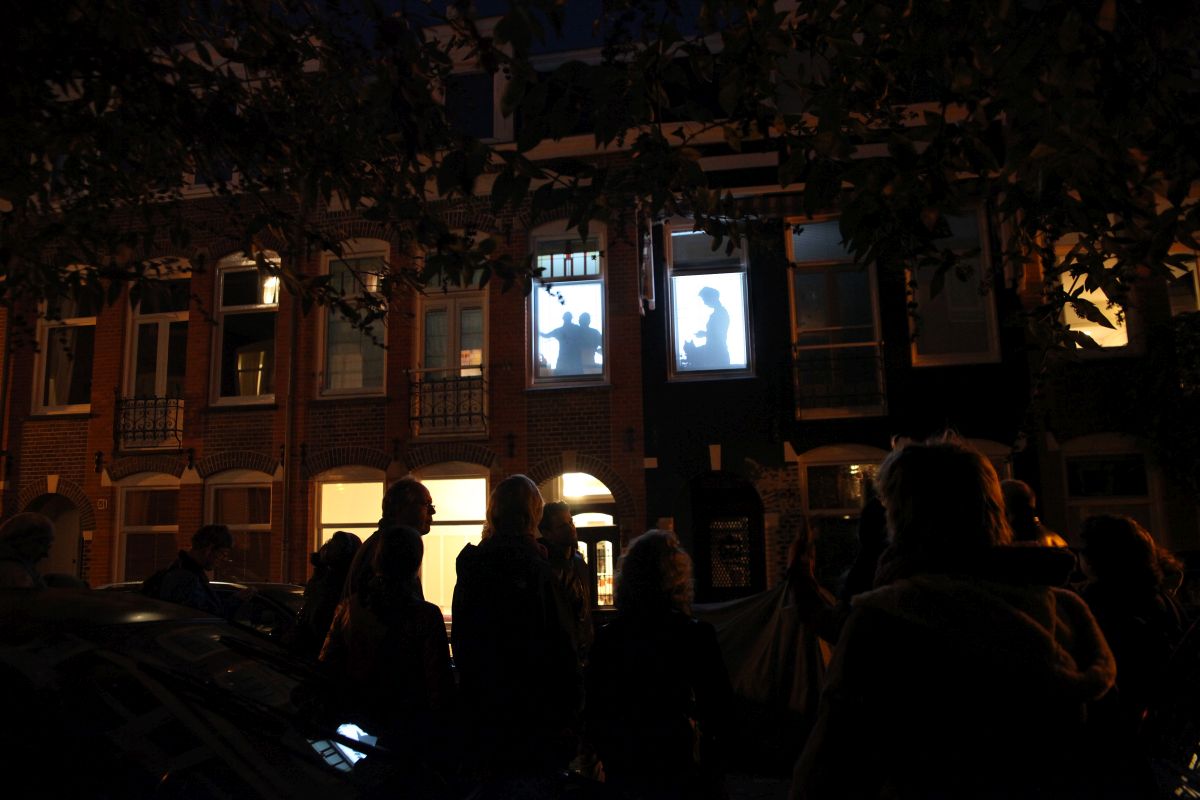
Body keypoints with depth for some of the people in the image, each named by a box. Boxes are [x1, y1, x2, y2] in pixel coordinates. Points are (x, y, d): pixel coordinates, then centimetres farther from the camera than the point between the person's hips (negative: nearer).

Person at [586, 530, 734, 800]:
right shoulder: (698, 635, -17)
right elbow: (721, 704, -7)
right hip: (686, 771, -2)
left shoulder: (605, 638, -8)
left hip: (624, 771, 2)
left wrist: (609, 757, 13)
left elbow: (594, 712, -1)